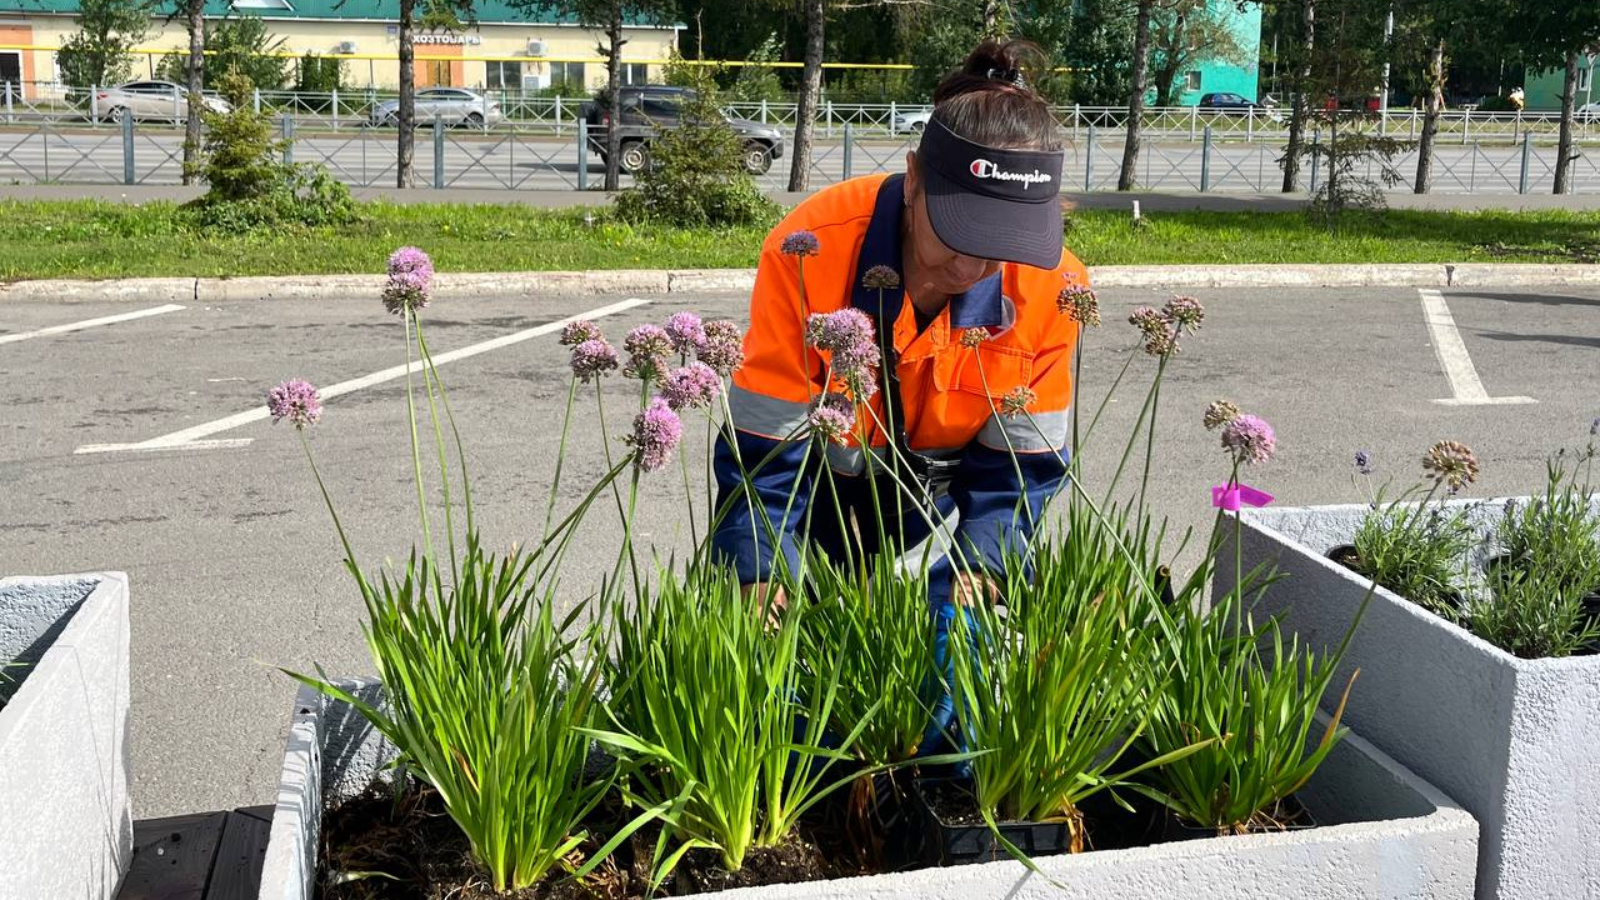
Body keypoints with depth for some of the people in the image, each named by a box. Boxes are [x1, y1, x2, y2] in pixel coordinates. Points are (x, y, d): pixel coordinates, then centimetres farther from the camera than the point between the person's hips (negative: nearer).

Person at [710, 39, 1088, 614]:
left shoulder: (1051, 287, -23)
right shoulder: (810, 251, -30)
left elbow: (1020, 466, -14)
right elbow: (763, 451, -25)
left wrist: (975, 578, -29)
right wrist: (765, 588, -35)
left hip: (938, 505, 2)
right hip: (820, 497, -1)